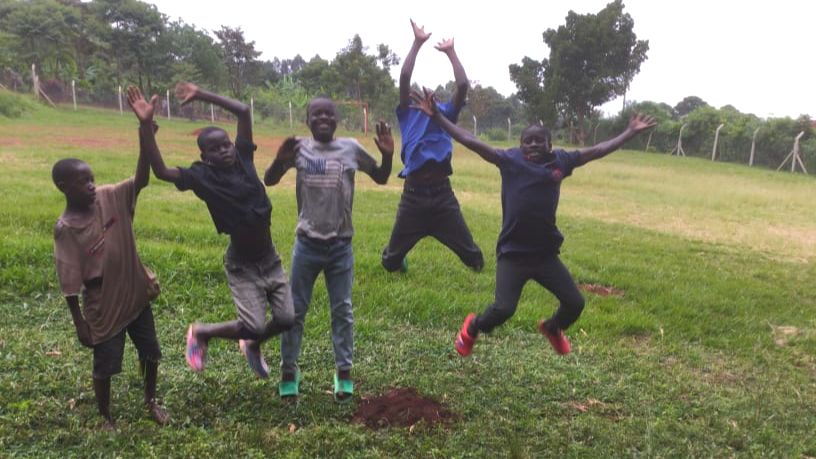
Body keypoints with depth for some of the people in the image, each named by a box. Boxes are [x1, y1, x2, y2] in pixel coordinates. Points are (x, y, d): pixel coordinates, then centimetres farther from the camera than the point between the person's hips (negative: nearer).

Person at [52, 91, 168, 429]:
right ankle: (106, 418, 37)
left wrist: (145, 139, -31)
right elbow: (70, 282, -14)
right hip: (103, 307, -4)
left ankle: (151, 401, 41)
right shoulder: (65, 228, -17)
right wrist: (80, 324, -11)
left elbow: (141, 180, -17)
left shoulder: (110, 198, -6)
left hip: (136, 296, 4)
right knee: (105, 366, 13)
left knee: (150, 352, 17)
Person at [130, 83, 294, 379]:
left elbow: (243, 110, -4)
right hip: (241, 266, -4)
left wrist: (202, 95, -5)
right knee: (253, 326, -9)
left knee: (286, 319, 1)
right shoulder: (202, 176, -12)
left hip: (270, 260, 4)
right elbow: (161, 172, -25)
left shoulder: (243, 157, -4)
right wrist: (145, 125, -31)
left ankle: (253, 346, 34)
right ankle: (201, 333, 20)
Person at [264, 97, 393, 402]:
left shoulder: (351, 148, -1)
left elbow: (381, 178, 9)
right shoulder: (299, 148, -2)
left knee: (342, 310, 9)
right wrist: (280, 160, -20)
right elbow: (269, 181, 1)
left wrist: (387, 156, -11)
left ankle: (343, 372, 21)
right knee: (295, 309, 9)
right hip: (307, 243, 0)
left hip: (340, 245, 0)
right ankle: (288, 371, 24)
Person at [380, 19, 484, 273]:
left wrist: (451, 52, 8)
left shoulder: (445, 114, 15)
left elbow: (463, 85, 2)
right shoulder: (408, 116, 10)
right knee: (391, 259, 11)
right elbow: (404, 78, -2)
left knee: (469, 251, 7)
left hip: (443, 194, 1)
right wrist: (417, 43, -1)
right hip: (413, 195, -1)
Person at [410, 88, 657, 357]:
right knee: (503, 309, -15)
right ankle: (472, 328, 20)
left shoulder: (560, 161, 7)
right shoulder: (509, 160, -1)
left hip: (546, 253, 4)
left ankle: (552, 328, 44)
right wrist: (436, 116, -4)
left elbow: (597, 151, 16)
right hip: (512, 253, -4)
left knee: (575, 304, 9)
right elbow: (470, 141, -1)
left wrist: (630, 132, 21)